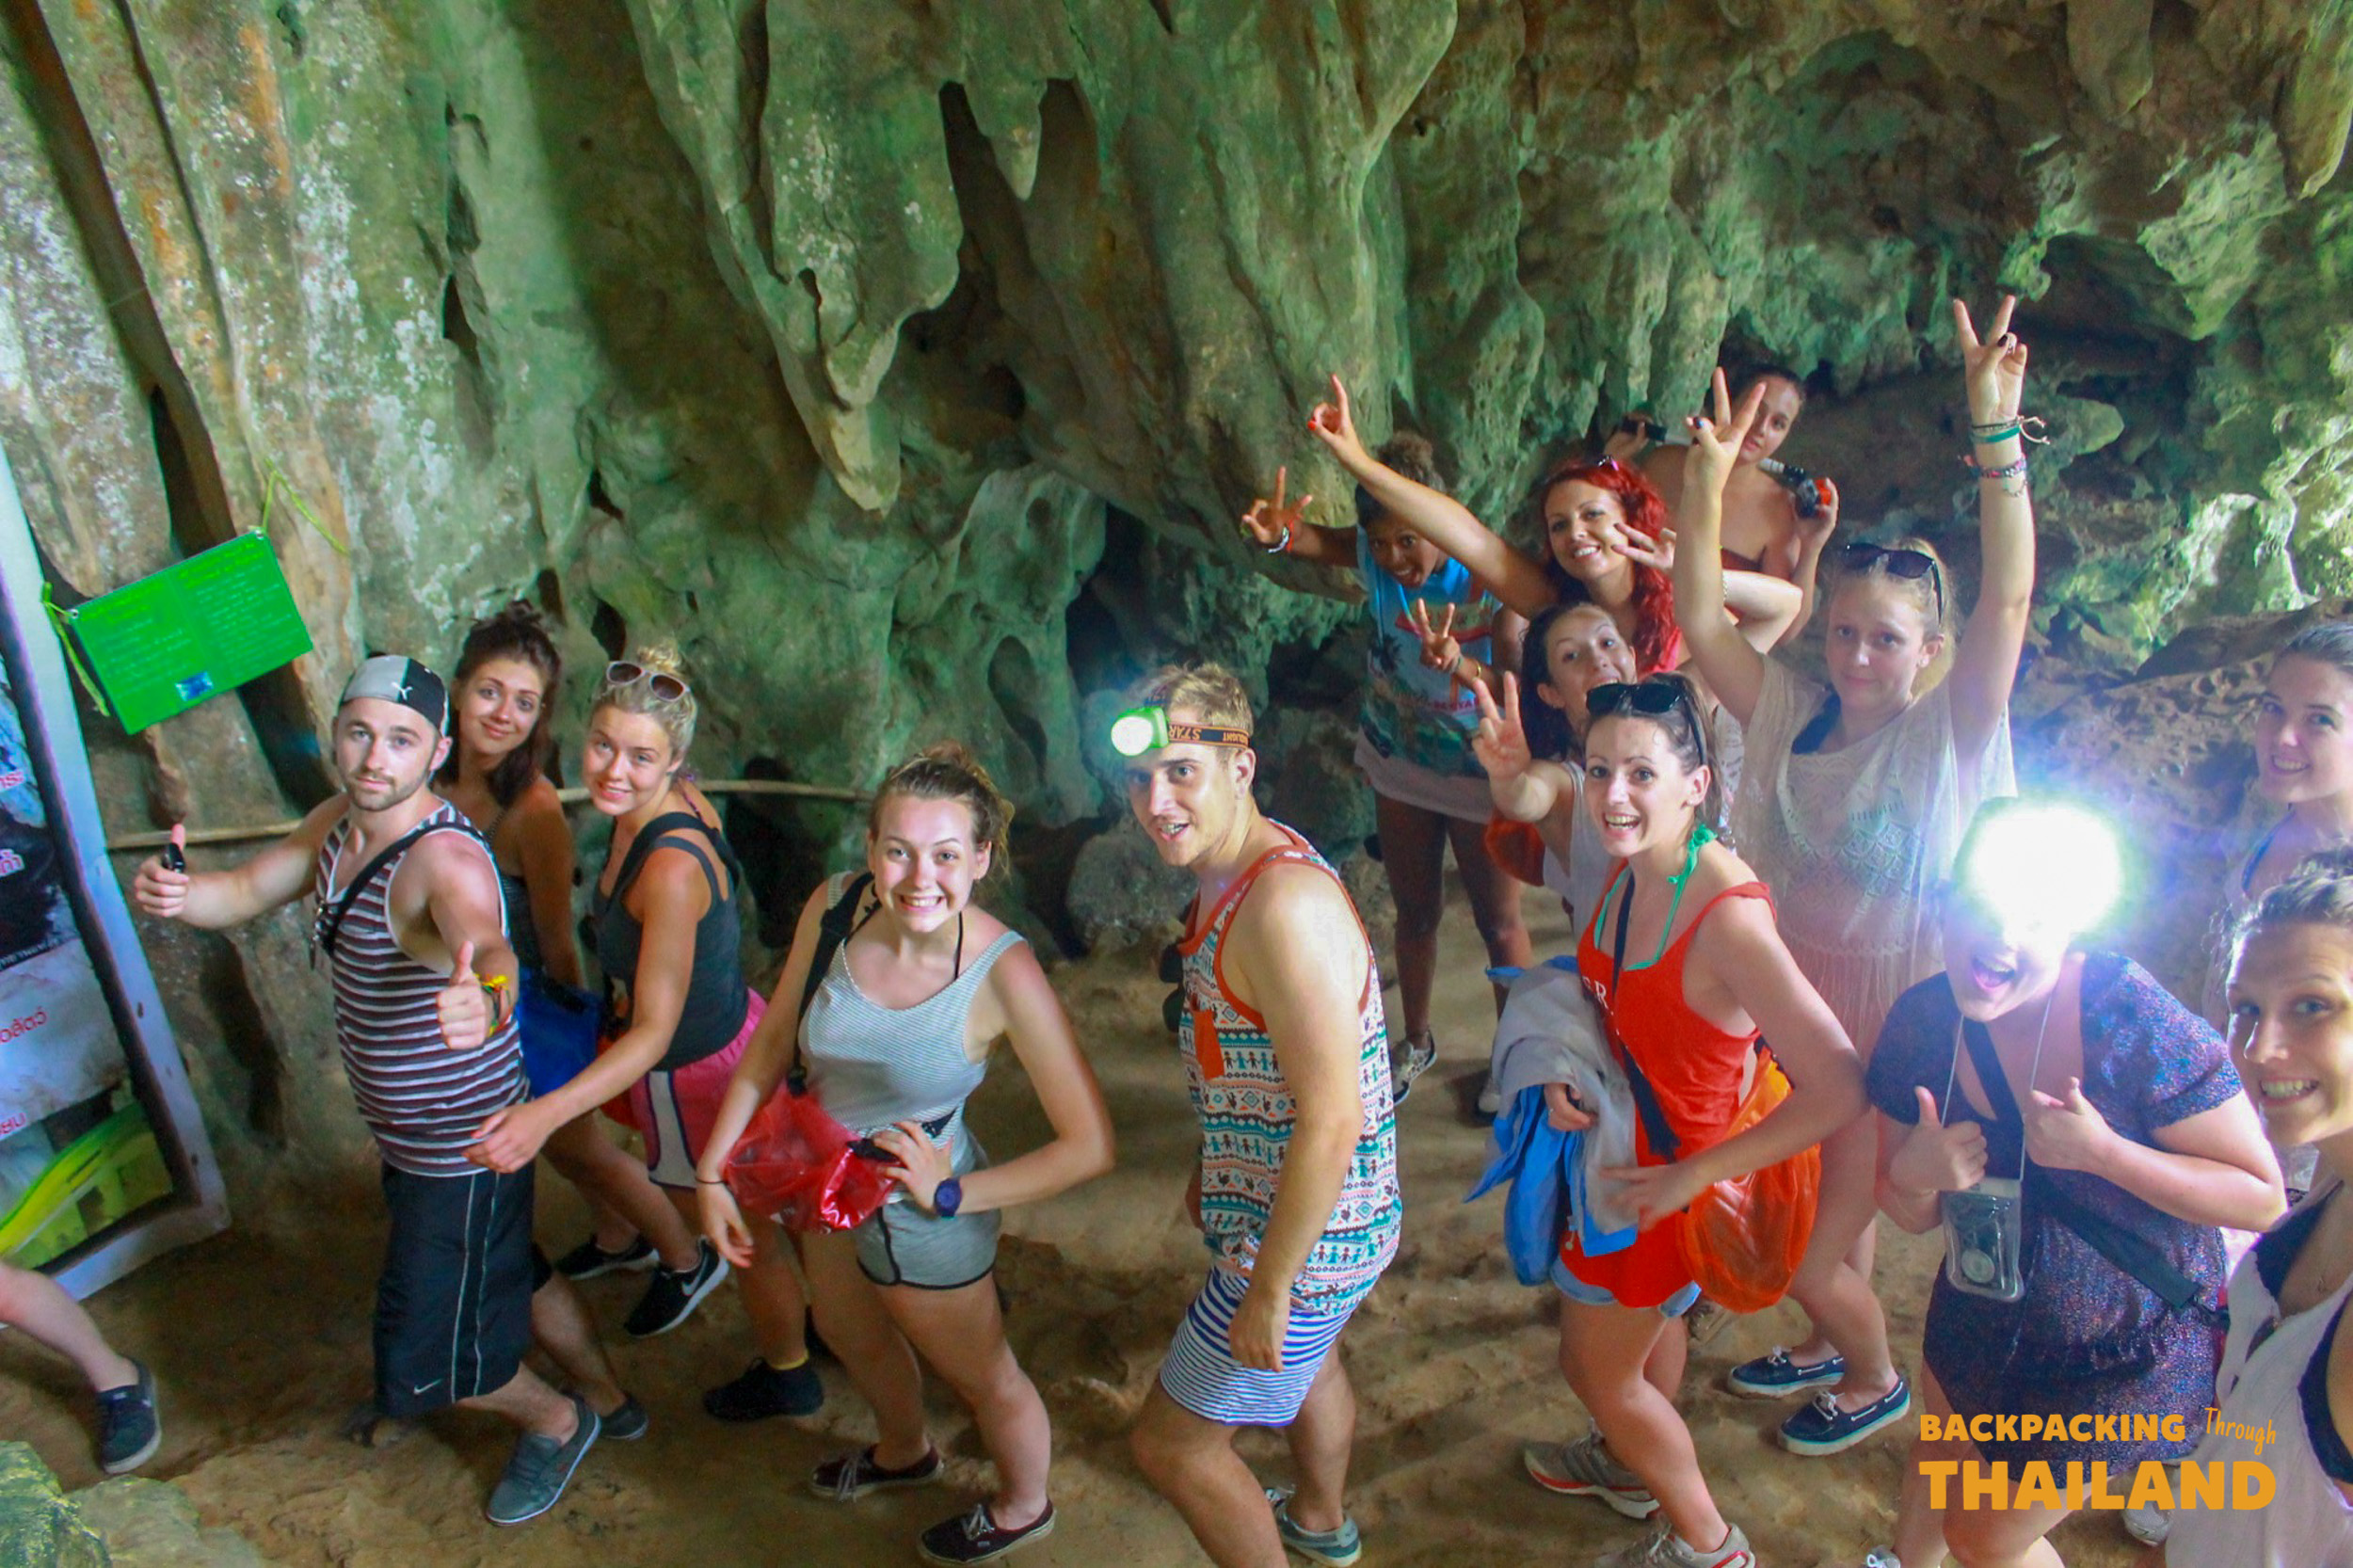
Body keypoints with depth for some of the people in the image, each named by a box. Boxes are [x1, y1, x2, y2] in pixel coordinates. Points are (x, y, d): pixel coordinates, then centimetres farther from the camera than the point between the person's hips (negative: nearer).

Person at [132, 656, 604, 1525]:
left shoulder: (445, 859, -32)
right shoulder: (337, 821, -2)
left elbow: (484, 939, -52)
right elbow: (243, 892, 0)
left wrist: (481, 993, -76)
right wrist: (175, 893, -24)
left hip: (459, 1148, -9)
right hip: (413, 1131, 9)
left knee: (428, 1360, 7)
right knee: (507, 1274, 28)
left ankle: (555, 1420, 34)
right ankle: (606, 1393, 52)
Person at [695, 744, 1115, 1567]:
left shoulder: (1002, 972, -33)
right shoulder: (834, 909, -20)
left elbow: (1090, 1144, -30)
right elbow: (771, 1046, -5)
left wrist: (954, 1193, -25)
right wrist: (714, 1171, -4)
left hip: (919, 1215, -6)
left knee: (981, 1376, 21)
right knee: (851, 1335, 33)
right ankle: (904, 1452, 66)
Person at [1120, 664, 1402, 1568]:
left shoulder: (1285, 906, -32)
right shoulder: (1232, 872, -1)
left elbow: (1331, 1122, -32)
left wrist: (1269, 1289, -24)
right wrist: (1215, 1173, 21)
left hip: (1308, 1234, -10)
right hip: (1274, 1200, 10)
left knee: (1171, 1444, 5)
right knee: (1306, 1361, 34)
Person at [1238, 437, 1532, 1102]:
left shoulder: (1489, 581, -27)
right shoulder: (1374, 557, -14)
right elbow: (1308, 538, -21)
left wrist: (1462, 665, -53)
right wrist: (1278, 533, -45)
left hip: (1481, 774, -4)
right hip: (1400, 765, 4)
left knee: (1499, 922, 10)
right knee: (1415, 910, 20)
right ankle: (1417, 1042, 40)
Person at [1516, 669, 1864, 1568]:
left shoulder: (1726, 916, -36)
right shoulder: (1630, 873, -11)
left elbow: (1838, 1091, -36)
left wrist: (1692, 1176, -29)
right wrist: (1563, 1065, -12)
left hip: (1667, 1169, -7)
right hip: (1618, 1133, 7)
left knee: (1597, 1368, 13)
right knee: (1648, 1314, 31)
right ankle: (1631, 1465, 59)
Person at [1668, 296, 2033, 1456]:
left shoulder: (1951, 732, -15)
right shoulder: (1793, 715, -4)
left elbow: (2007, 598, -28)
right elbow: (1701, 622, -8)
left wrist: (1996, 430, -37)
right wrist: (1707, 479, -19)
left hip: (1890, 1018, -5)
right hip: (1794, 998, 5)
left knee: (1815, 1248, 5)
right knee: (1824, 1217, 24)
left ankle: (1876, 1380, 36)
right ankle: (1826, 1349, 53)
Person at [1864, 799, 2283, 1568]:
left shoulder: (2130, 1015, -30)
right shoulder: (1921, 1023, -16)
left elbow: (2262, 1198, -24)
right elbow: (1913, 1216, -4)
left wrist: (2101, 1152, -36)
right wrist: (1913, 1175, -27)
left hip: (2125, 1350, -4)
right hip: (1981, 1320, 5)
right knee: (1945, 1453, 30)